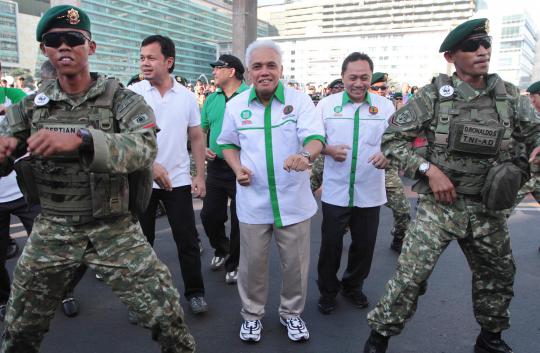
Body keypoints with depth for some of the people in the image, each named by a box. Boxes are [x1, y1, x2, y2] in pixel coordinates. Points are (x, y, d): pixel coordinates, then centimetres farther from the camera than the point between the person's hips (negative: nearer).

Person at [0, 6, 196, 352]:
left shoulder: (123, 100, -9)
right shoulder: (29, 106, 3)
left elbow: (144, 148, -27)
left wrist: (80, 139, -42)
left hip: (115, 230, -3)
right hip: (51, 231, 4)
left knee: (167, 318, -2)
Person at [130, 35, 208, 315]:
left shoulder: (186, 96, 2)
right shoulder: (132, 93, -5)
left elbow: (196, 137, 7)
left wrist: (200, 176, 2)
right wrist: (151, 166, -21)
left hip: (179, 180, 1)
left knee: (187, 240, 6)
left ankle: (195, 292, 23)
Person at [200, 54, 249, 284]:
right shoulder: (211, 99, 11)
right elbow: (200, 130, 19)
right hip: (216, 167, 6)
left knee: (239, 220, 6)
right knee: (209, 215, 12)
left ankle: (234, 264, 26)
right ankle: (221, 250, 40)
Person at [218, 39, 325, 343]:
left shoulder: (300, 100, -6)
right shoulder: (235, 105, 2)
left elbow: (316, 137, -17)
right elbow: (228, 143, 14)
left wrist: (306, 154, -40)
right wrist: (237, 168, -5)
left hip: (293, 200, -1)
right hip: (253, 201, 1)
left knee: (296, 263, 11)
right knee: (252, 262, 12)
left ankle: (292, 313, 35)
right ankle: (252, 314, 35)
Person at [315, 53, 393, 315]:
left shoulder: (385, 106, 2)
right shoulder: (327, 104, 0)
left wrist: (387, 156, -21)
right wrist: (329, 150, -17)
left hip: (370, 193, 2)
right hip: (335, 191, -1)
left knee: (364, 244, 14)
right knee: (330, 244, 7)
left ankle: (353, 286, 37)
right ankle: (328, 290, 29)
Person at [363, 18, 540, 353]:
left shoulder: (509, 95, 3)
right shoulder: (433, 96, -7)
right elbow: (392, 139, -6)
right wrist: (429, 168, -17)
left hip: (489, 209, 5)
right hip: (439, 205, -4)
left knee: (498, 276, 19)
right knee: (411, 274, -9)